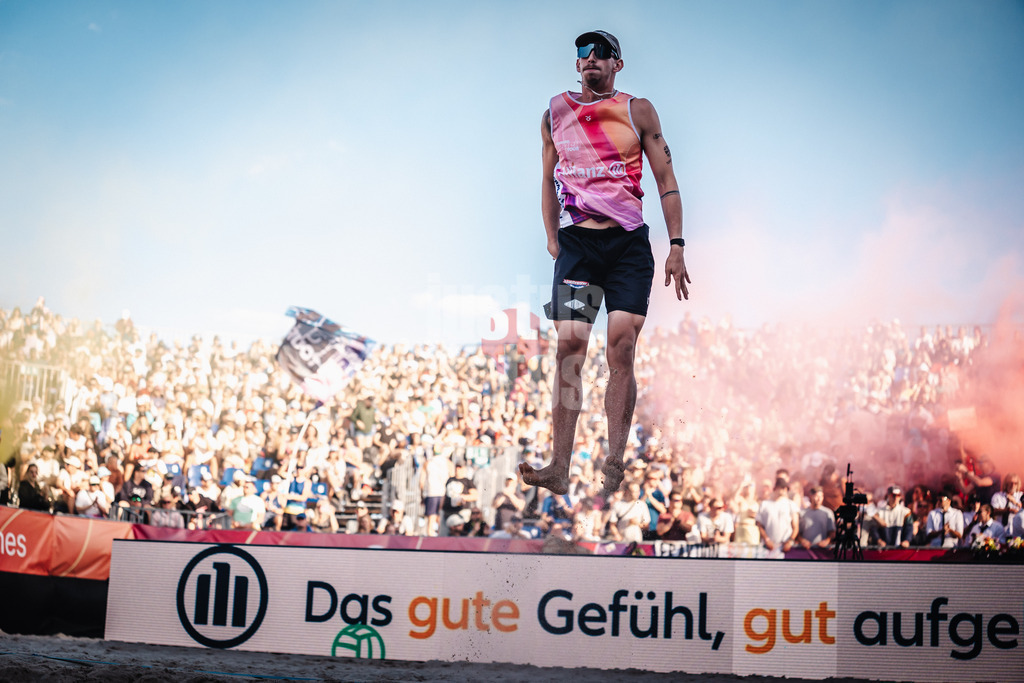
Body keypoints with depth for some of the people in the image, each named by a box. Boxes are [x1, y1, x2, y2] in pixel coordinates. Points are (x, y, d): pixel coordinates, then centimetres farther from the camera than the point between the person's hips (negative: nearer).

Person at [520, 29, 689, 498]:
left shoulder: (638, 111, 8)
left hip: (629, 245, -1)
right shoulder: (555, 114, 13)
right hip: (576, 243, 1)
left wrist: (676, 246, 0)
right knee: (568, 350, -10)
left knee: (621, 353, -7)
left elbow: (666, 181, 7)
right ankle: (559, 469, -11)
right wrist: (552, 239, 13)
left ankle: (614, 465, -2)